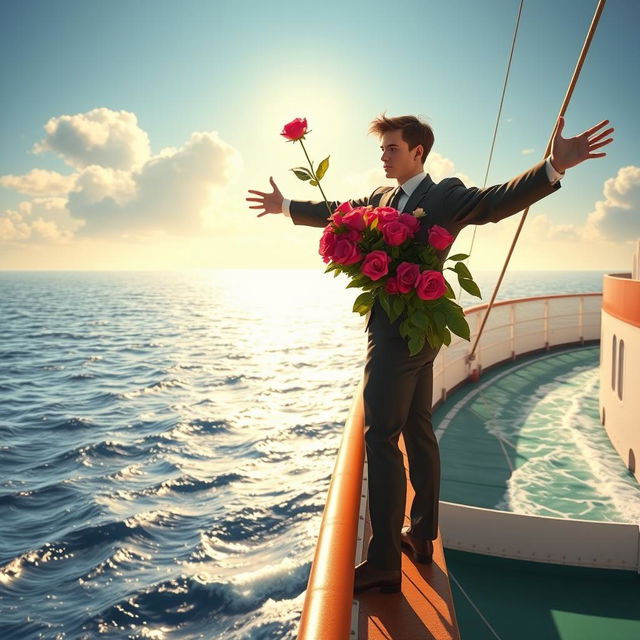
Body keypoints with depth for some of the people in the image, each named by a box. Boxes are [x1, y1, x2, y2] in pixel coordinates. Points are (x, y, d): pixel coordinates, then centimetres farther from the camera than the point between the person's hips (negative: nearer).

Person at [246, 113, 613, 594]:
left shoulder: (446, 195, -7)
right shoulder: (382, 197, 15)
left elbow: (495, 202, -23)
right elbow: (335, 212, 26)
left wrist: (553, 167, -38)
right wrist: (286, 206, 36)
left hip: (402, 332, -9)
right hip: (413, 332, 9)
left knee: (381, 438, -10)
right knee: (418, 431, 14)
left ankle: (384, 563, -4)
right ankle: (422, 536, 28)